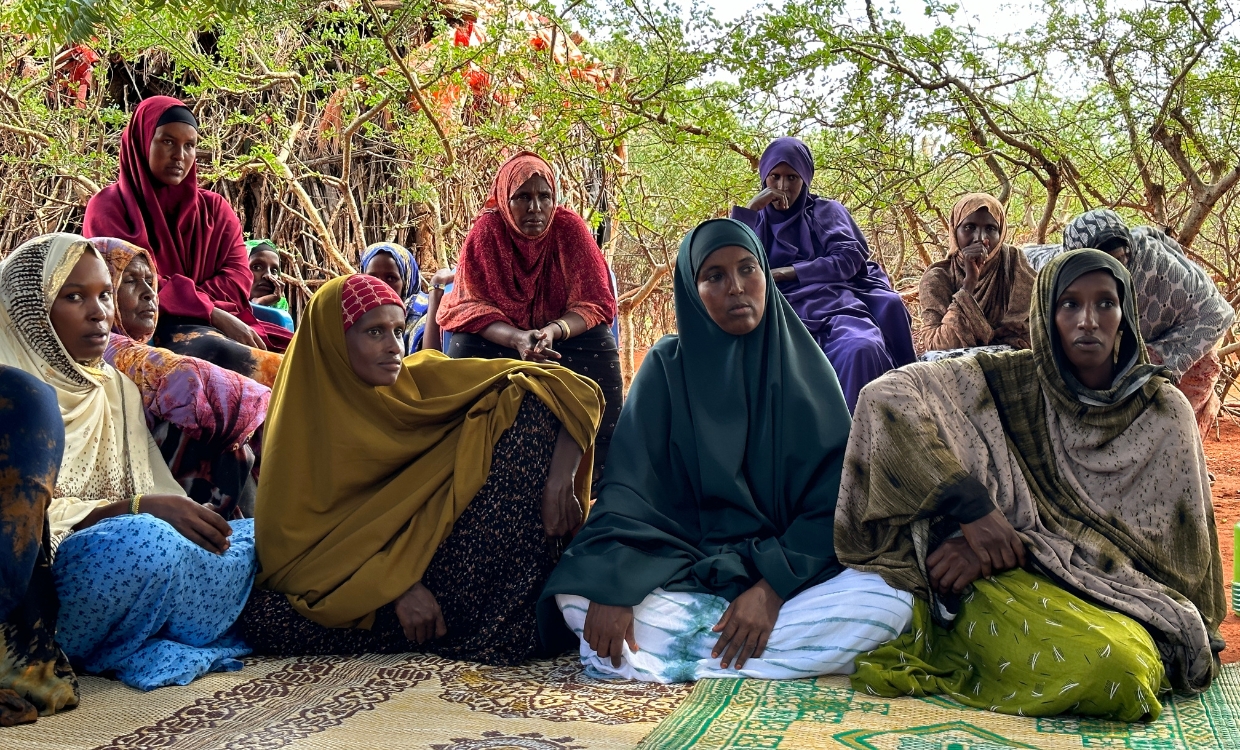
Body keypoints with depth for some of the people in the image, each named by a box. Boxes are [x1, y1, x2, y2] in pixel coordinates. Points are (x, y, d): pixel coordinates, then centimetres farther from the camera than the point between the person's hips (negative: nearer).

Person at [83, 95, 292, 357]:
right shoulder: (109, 206, 3)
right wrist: (212, 314, -19)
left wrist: (185, 304, -15)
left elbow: (238, 275, 3)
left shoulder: (214, 207, 17)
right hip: (143, 329, -4)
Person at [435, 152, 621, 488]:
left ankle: (591, 482, -12)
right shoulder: (487, 230, -16)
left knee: (601, 348, -24)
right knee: (464, 347, -25)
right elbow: (469, 306, -18)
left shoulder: (569, 227, -15)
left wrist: (553, 330, -37)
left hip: (568, 332, 0)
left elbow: (594, 303, -15)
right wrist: (517, 338, -37)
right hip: (499, 333, 0)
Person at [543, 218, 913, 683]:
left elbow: (833, 496, -5)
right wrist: (611, 588, -28)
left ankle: (662, 657, -25)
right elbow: (627, 484, -10)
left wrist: (772, 588, -21)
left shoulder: (803, 366, 2)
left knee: (889, 600, -29)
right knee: (578, 595, -27)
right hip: (678, 573, -1)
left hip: (790, 567, 1)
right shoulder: (666, 366, 1)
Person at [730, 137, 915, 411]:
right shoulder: (755, 220, 23)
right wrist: (748, 210, 1)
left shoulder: (826, 211, 21)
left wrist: (788, 272, -3)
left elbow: (848, 258, 4)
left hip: (834, 304, 0)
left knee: (861, 350, -37)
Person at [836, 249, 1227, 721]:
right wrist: (971, 507, -21)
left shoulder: (1163, 411, 3)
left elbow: (1152, 540, -3)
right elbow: (885, 397, -13)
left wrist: (1020, 546, -16)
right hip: (1004, 581, -2)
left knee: (1130, 663, -33)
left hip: (1114, 592, 2)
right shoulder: (1007, 382, 0)